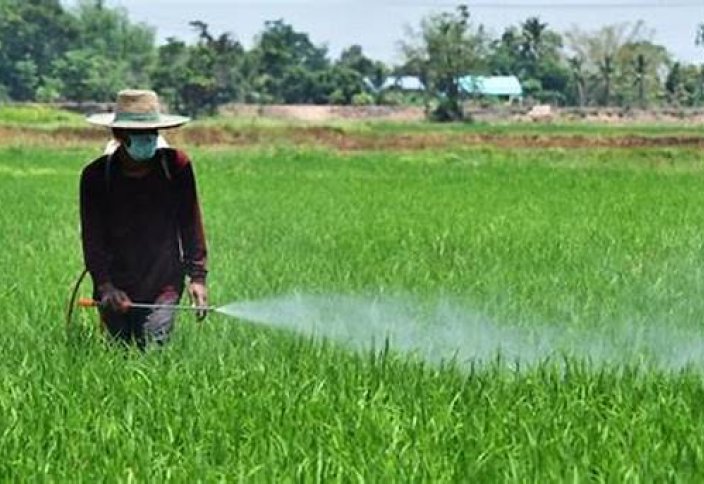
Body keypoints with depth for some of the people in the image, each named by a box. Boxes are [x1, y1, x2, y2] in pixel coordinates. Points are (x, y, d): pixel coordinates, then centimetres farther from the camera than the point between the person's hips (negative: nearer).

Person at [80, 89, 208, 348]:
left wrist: (197, 276, -5)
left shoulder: (176, 166, -2)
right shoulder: (95, 176, -3)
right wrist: (105, 285, -16)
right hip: (115, 288, 1)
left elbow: (191, 224, 2)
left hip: (164, 284, -1)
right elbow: (92, 237, -4)